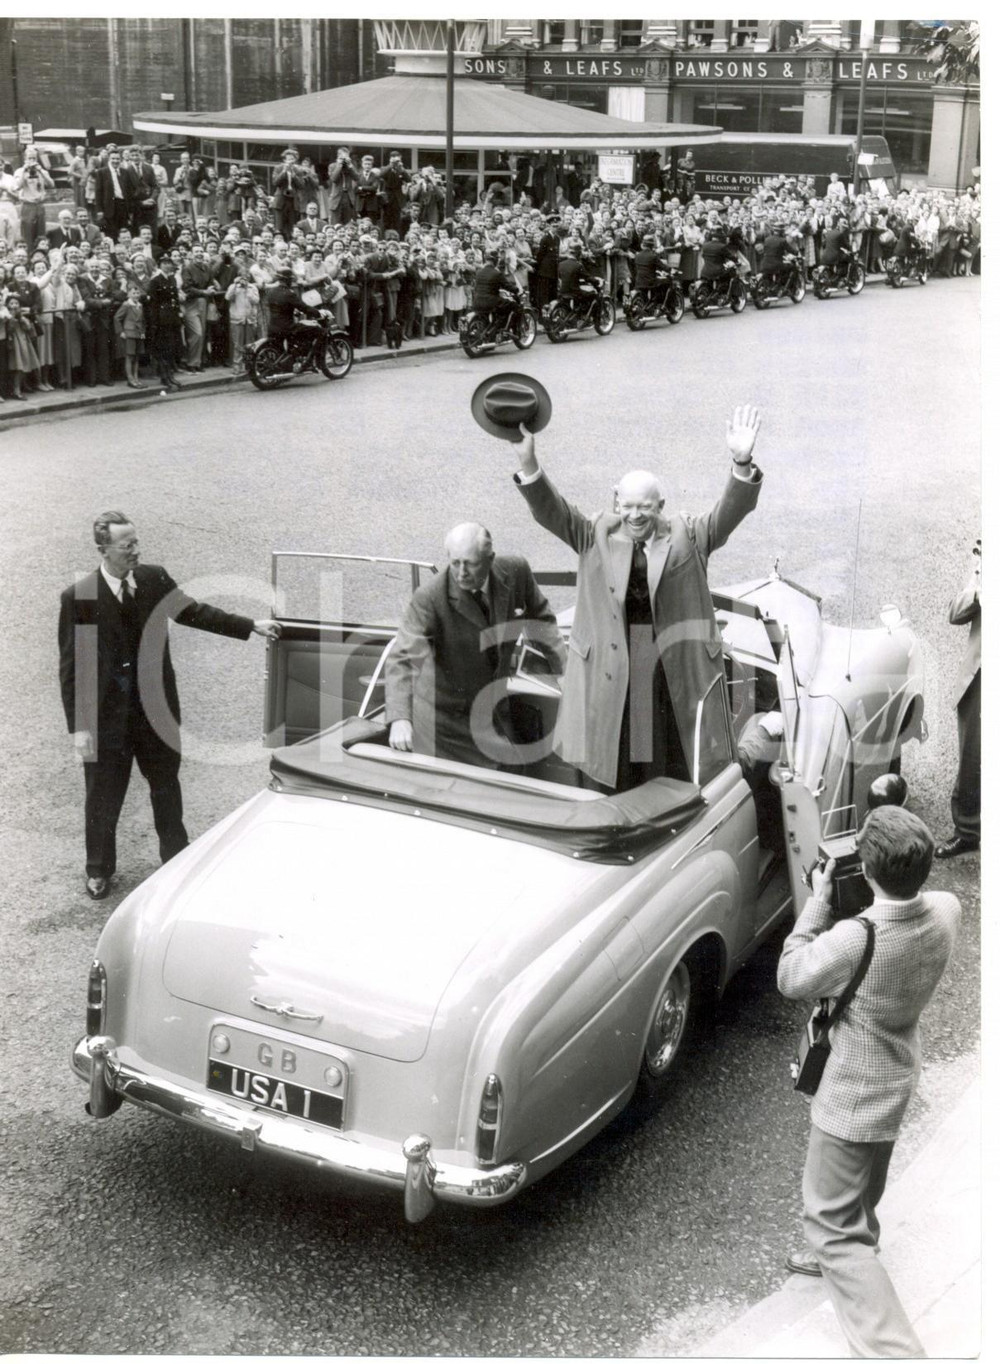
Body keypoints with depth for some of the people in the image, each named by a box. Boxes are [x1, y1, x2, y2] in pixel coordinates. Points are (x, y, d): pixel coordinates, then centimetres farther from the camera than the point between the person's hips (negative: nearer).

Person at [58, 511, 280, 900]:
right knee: (103, 796, 10)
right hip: (106, 715, -3)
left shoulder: (155, 579, -4)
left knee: (166, 785, 18)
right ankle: (99, 871, 31)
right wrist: (78, 727, -12)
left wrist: (251, 626, 6)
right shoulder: (78, 597, -13)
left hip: (157, 708, 3)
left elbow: (193, 612, 10)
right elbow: (70, 667, -10)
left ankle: (176, 855, 39)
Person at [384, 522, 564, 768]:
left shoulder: (515, 571, -15)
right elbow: (402, 658, -34)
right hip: (441, 716, -4)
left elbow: (538, 615, 6)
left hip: (493, 709, 4)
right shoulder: (428, 598, -27)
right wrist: (399, 718, -48)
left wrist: (565, 663, 0)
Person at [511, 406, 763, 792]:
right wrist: (528, 463, -25)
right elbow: (550, 510, -7)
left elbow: (729, 513, -11)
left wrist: (742, 464, -30)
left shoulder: (686, 538, 2)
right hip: (608, 667, 0)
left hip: (674, 665, 0)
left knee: (670, 766, 8)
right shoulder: (595, 537, 3)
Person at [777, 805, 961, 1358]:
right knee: (862, 1191, 32)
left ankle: (893, 1350, -6)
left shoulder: (854, 938, -36)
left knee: (830, 1221, 2)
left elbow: (791, 978, -17)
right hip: (898, 1076, 8)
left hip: (853, 1091, -8)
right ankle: (847, 1259, 57)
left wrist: (818, 902, -12)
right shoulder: (945, 911, -16)